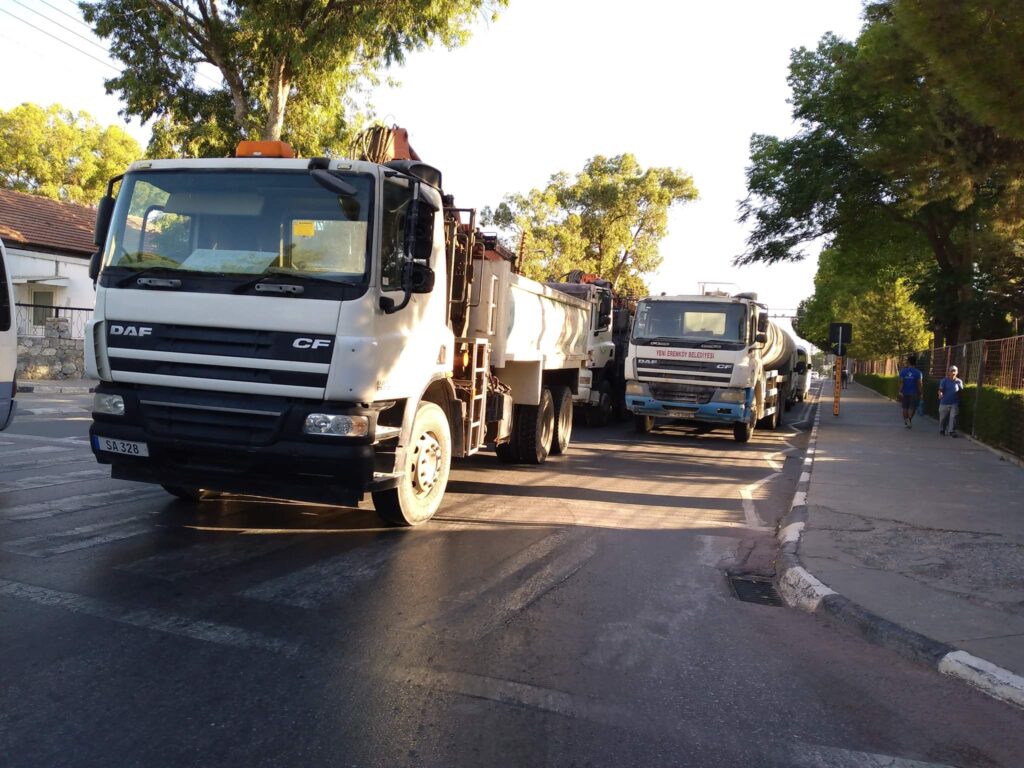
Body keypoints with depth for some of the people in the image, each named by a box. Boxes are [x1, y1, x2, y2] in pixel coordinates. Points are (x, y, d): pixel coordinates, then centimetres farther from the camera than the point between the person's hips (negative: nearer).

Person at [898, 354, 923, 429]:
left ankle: (906, 421, 11)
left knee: (905, 407, 11)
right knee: (912, 407, 4)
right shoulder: (918, 373, -6)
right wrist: (920, 393, -3)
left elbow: (901, 382, -8)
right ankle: (909, 420, -13)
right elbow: (920, 384, -8)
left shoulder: (903, 371, -2)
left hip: (904, 392, 2)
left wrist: (900, 391, -9)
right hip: (914, 393, -2)